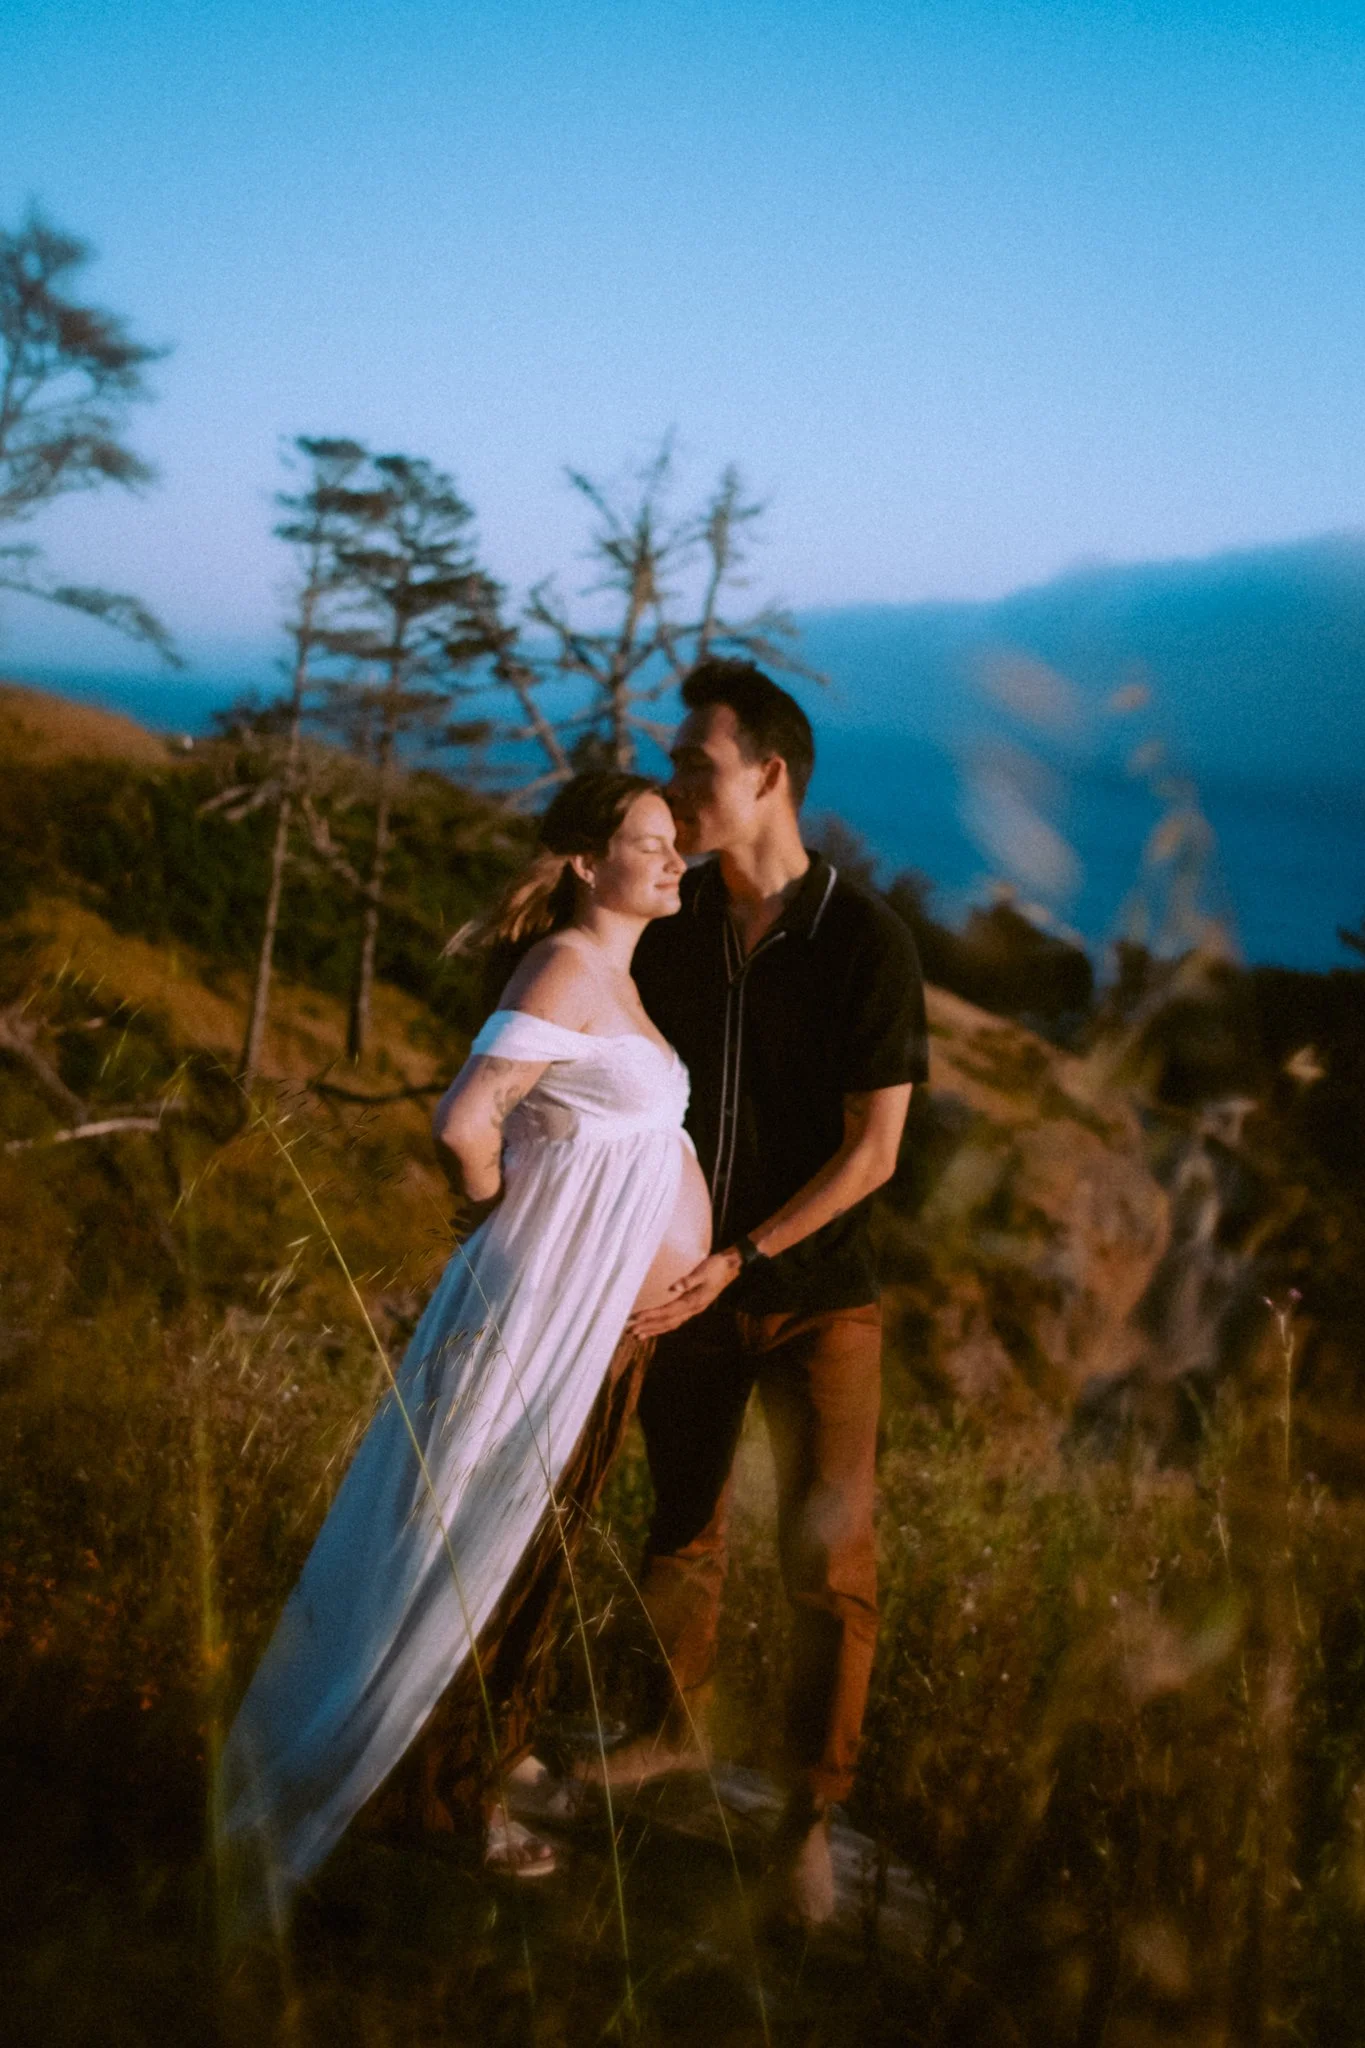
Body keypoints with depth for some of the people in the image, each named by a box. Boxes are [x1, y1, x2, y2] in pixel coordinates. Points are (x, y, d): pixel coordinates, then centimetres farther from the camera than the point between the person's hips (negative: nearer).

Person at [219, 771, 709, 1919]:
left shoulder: (616, 975, 11)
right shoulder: (568, 969, -18)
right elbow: (465, 1124, -26)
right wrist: (507, 1221, -9)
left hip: (612, 1320, 9)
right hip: (547, 1311, -9)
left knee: (542, 1553, 20)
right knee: (483, 1556, 2)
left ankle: (489, 1765, 35)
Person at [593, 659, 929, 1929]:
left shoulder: (866, 944, -15)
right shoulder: (672, 930, -1)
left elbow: (873, 1148, -15)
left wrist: (741, 1258, -19)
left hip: (813, 1294, -4)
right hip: (688, 1285, 5)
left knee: (827, 1562, -4)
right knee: (681, 1527, 18)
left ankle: (810, 1819, 13)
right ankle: (681, 1727, 41)